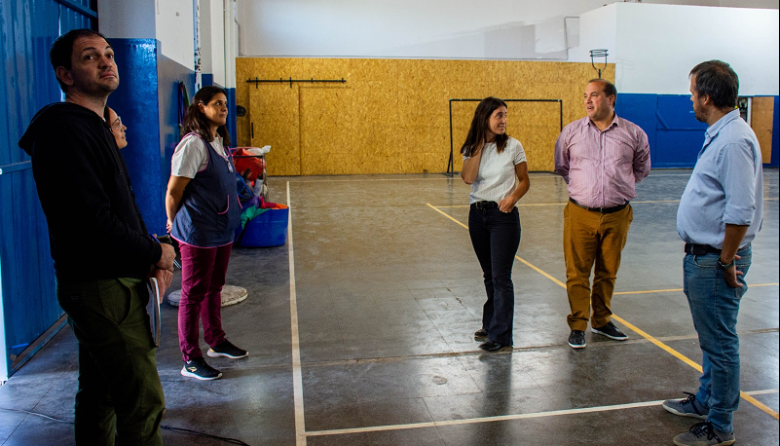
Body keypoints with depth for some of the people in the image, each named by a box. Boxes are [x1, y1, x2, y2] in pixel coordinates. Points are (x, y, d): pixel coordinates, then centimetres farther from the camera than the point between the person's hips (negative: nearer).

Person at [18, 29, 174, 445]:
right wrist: (155, 252, -11)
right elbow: (93, 223, -25)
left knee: (99, 393, 21)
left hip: (113, 281, 10)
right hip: (100, 287, -10)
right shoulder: (64, 130, -17)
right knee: (142, 402, -5)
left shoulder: (96, 127, 17)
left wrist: (150, 253, 4)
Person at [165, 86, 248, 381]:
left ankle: (216, 341, 35)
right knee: (194, 294, 2)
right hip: (198, 233, -8)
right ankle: (190, 360, 12)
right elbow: (173, 191, -16)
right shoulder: (194, 144, -17)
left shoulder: (220, 142, 11)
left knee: (214, 288, 20)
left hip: (222, 229, 9)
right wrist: (174, 224, -3)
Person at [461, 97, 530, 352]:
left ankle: (501, 336, 2)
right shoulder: (471, 148, 4)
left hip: (504, 216, -4)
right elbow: (468, 178, -13)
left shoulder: (513, 146, -3)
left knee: (500, 276, -5)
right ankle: (491, 324, 30)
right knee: (489, 275, 15)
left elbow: (525, 181, 2)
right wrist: (480, 146, -10)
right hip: (477, 214, 4)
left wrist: (513, 197, -17)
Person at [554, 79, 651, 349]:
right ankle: (578, 326, 15)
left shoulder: (634, 134, 1)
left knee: (608, 273, 13)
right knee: (577, 273, 1)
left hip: (617, 215, 1)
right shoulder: (571, 132, 2)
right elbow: (561, 167, 18)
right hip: (580, 214, 0)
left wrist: (620, 186, 14)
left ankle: (602, 321, 30)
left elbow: (641, 169, 18)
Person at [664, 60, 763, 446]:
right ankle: (705, 402, 39)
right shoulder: (719, 135, 11)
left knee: (719, 343, 2)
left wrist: (726, 261, -17)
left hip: (715, 261, -10)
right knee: (710, 339, 23)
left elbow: (741, 211, -25)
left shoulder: (734, 141, -21)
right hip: (701, 256, 10)